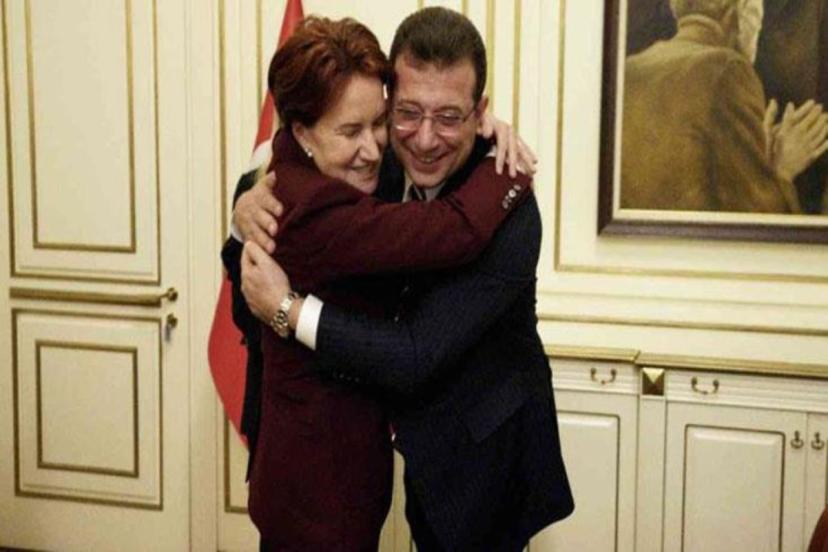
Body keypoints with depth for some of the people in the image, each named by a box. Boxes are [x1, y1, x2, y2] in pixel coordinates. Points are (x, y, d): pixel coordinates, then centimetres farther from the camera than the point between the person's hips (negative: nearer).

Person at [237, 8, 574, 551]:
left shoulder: (506, 214, -30)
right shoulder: (380, 168, -10)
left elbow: (415, 358, -31)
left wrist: (287, 309, -28)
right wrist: (251, 206, -16)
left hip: (485, 460, -6)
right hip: (424, 444, 6)